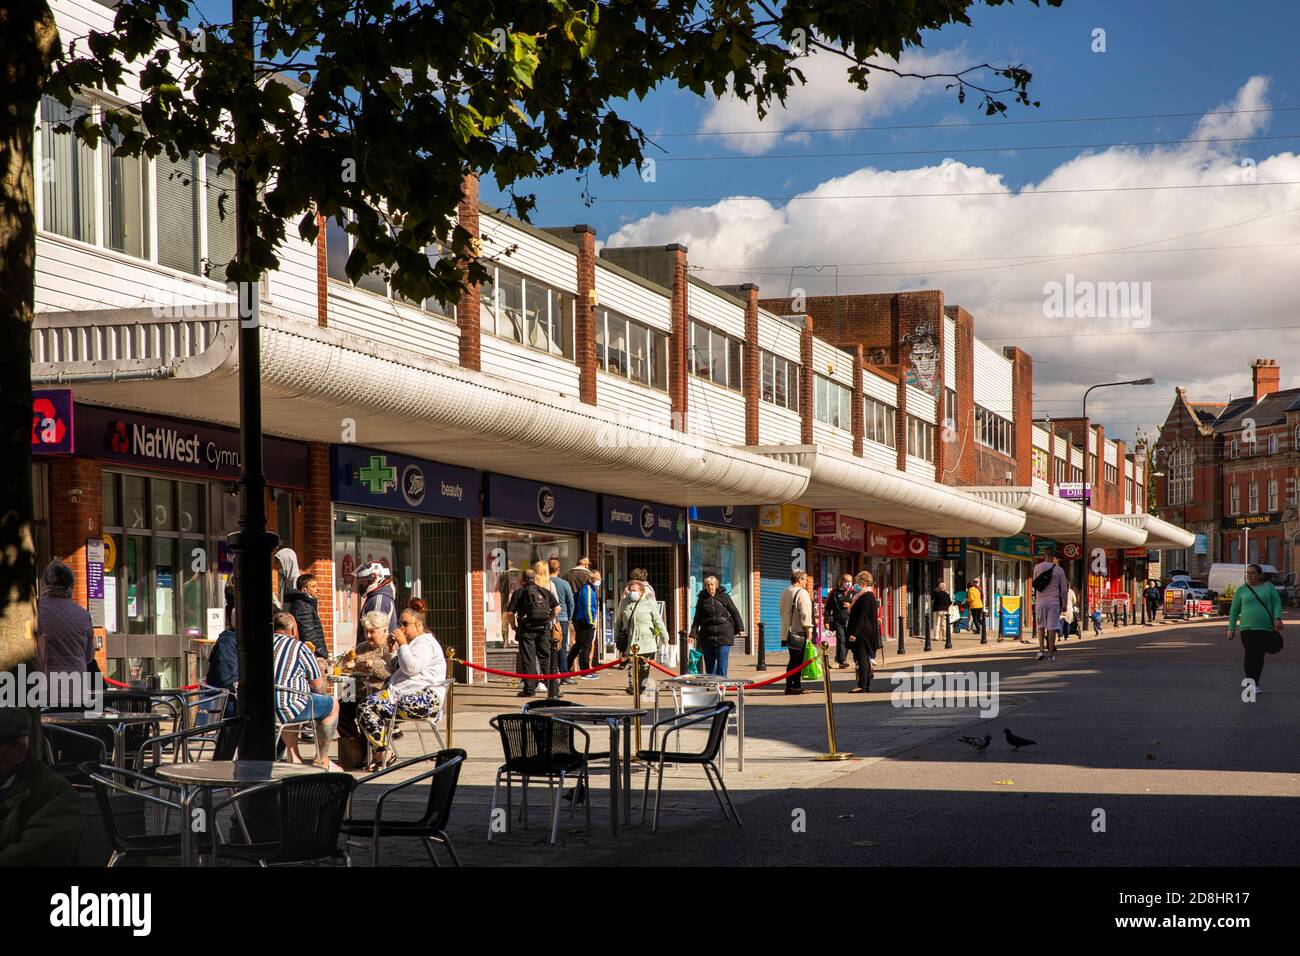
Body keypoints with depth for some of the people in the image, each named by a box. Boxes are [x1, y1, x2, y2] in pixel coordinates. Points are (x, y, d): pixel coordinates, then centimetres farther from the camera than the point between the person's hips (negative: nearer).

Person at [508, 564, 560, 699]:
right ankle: (553, 686, 0)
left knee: (528, 659, 1)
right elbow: (557, 608, 7)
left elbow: (510, 612, -5)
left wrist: (514, 626, 9)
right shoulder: (545, 591, 12)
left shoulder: (519, 592, 2)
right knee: (545, 658, 8)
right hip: (544, 629, 3)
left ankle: (529, 688, -1)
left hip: (527, 629, -3)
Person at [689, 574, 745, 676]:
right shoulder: (702, 599, 7)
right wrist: (693, 634, 1)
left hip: (724, 634, -2)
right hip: (707, 635, 2)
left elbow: (734, 612, 9)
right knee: (709, 664, 5)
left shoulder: (724, 597, 3)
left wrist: (740, 628, 9)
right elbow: (697, 618, 9)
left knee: (722, 662, -8)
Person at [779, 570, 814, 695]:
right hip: (799, 632, -8)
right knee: (797, 660, -4)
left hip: (787, 631, 8)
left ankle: (789, 685, 14)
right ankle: (796, 686, -4)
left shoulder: (785, 593, 15)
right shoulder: (802, 593, -13)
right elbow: (805, 614, -17)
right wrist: (809, 630, -12)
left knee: (793, 660, 14)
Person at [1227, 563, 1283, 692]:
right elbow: (1234, 610, 8)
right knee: (1249, 656, -12)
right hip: (1247, 628, 0)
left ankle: (1255, 684, 14)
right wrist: (1231, 629, 4)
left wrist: (1277, 618, -14)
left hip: (1265, 628, 0)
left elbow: (1277, 603, 3)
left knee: (1259, 657, 1)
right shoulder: (1241, 590, 7)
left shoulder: (1268, 587, 8)